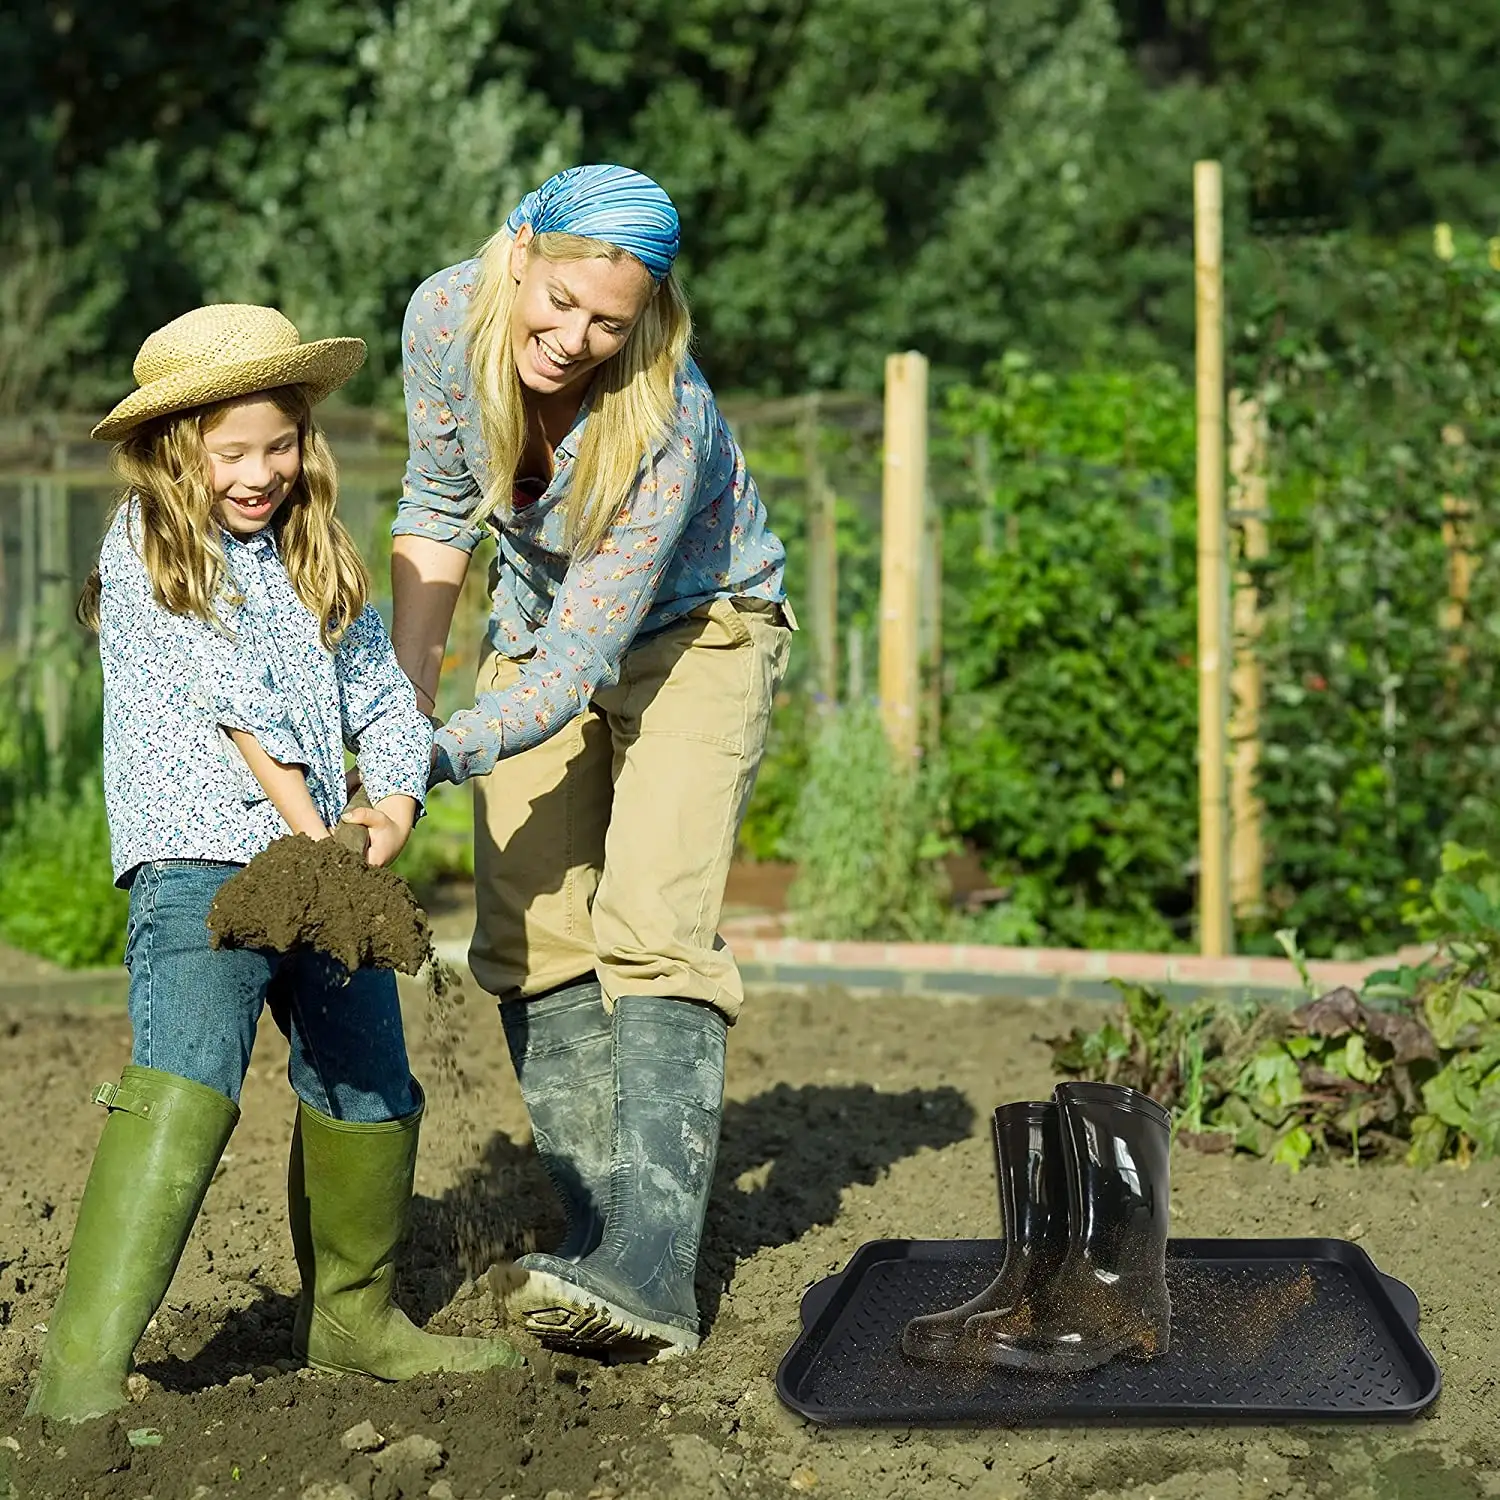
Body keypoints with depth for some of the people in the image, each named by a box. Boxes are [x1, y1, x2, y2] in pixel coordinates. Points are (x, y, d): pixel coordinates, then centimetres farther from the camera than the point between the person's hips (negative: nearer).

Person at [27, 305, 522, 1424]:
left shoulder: (314, 557, 17)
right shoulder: (149, 547, -3)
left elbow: (377, 690, 13)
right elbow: (233, 705, -10)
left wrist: (396, 803, -6)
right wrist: (307, 829, -14)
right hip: (198, 858, -7)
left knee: (371, 1089, 13)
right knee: (184, 1088, -21)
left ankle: (351, 1317, 32)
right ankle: (85, 1363, -25)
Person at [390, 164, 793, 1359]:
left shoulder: (669, 422, -36)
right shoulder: (448, 319, -22)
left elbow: (583, 659, -35)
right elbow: (438, 509, -3)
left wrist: (433, 761, -43)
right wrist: (404, 699, -4)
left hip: (693, 632, -6)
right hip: (540, 625, 6)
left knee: (651, 926, -20)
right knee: (532, 936, -1)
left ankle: (650, 1269, -27)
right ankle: (598, 1226, 4)